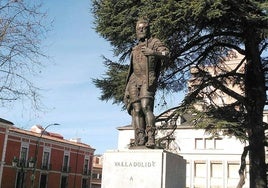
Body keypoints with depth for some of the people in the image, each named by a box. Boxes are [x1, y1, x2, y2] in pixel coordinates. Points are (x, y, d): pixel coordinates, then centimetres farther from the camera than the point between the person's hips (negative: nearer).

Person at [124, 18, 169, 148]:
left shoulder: (154, 42, 11)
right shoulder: (135, 49, 28)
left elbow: (166, 53, -7)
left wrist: (154, 53, -26)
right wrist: (127, 89, 23)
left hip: (148, 80, -5)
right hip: (134, 80, 6)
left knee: (146, 106, -22)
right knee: (136, 109, -6)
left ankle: (151, 138, -26)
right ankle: (140, 140, -10)